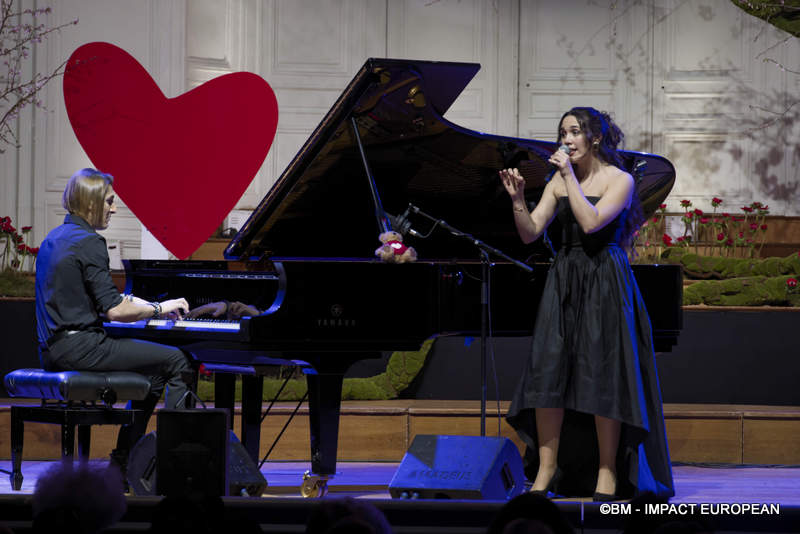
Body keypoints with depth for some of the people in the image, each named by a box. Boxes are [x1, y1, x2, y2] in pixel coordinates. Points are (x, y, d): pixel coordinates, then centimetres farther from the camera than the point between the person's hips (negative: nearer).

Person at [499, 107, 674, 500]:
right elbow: (530, 232, 5)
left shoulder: (619, 180, -4)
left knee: (603, 374, -5)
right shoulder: (559, 182, 10)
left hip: (605, 282, -5)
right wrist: (517, 199, -10)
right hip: (564, 282, 5)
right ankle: (546, 470, 1)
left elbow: (592, 221, -19)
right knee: (549, 373, -3)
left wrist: (570, 177, -15)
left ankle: (607, 472, 0)